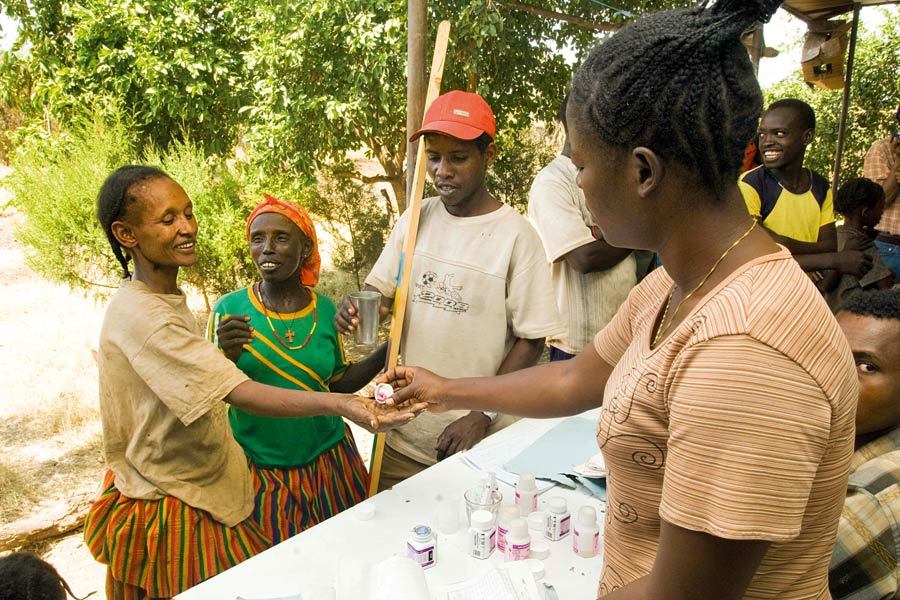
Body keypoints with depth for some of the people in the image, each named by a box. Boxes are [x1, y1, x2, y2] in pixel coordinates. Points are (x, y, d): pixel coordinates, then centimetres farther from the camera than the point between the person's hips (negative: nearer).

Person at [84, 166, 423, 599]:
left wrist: (221, 350, -1)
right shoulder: (141, 317, -27)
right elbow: (242, 394, -35)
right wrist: (338, 404, -42)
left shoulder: (165, 299, 4)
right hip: (171, 514, -9)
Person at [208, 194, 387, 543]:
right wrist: (230, 357, -25)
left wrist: (386, 353, -4)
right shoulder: (229, 310, -9)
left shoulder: (324, 309, -3)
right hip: (260, 472, -2)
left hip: (328, 462, 2)